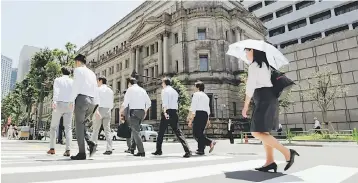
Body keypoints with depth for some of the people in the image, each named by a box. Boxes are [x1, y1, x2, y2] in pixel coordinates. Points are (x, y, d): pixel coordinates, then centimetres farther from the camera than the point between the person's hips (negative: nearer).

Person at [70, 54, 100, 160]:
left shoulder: (78, 70, 4)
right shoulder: (92, 73, 22)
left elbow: (76, 86, -9)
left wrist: (72, 101, -9)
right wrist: (96, 109, 18)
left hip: (81, 99, -6)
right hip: (92, 101, 7)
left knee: (79, 126, 0)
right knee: (81, 124, 18)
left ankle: (82, 153, 0)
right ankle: (90, 144, 0)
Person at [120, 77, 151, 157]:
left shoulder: (130, 89, -1)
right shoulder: (142, 90, 17)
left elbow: (125, 103, -10)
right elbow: (149, 103, 15)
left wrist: (121, 111, 3)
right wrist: (145, 111, 27)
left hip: (134, 111, -6)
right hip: (142, 111, 7)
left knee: (135, 132, -5)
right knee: (135, 130, 19)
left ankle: (141, 151, -11)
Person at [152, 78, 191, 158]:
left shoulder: (164, 90, 0)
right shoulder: (175, 91, 20)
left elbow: (165, 102, -14)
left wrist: (165, 112, -23)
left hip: (167, 112, -5)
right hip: (175, 112, 5)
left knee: (161, 132, 10)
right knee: (178, 131, -1)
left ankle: (158, 150, 21)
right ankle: (187, 150, -14)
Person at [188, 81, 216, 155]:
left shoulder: (196, 94, -1)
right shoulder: (206, 96, 22)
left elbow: (193, 107, -8)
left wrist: (191, 119, -10)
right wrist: (207, 120, 26)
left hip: (199, 113, -8)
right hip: (205, 114, 8)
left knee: (196, 133, -7)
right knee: (200, 133, 11)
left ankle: (210, 142, -18)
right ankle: (201, 149, 9)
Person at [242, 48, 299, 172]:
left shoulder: (253, 65, -8)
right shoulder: (265, 65, 21)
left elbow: (250, 87, -13)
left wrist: (245, 106, -9)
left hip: (264, 100, -10)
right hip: (270, 99, 10)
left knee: (257, 132, -11)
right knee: (263, 131, 9)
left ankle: (287, 153, -11)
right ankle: (270, 162, 5)